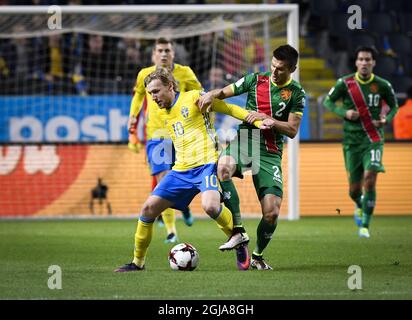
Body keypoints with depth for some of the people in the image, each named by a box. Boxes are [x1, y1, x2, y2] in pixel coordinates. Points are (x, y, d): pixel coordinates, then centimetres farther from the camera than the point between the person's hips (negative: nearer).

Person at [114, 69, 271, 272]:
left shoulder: (194, 98, -4)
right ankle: (138, 262, 11)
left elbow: (230, 109, -1)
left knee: (210, 206, -32)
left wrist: (256, 121, -8)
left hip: (206, 164, -7)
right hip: (181, 170, 7)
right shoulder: (162, 113, 16)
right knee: (149, 208, -2)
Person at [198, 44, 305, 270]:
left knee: (272, 212, -10)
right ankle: (238, 230, -31)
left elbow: (292, 130, -1)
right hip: (245, 141, 0)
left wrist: (266, 118, -12)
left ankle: (257, 256, 19)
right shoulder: (256, 80, 7)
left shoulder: (296, 93, 4)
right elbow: (225, 92, 10)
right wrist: (211, 95, -12)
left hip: (270, 154, 0)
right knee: (223, 167, -38)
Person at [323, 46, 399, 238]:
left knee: (370, 179, -20)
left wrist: (386, 119, -7)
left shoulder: (382, 85, -2)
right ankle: (359, 206, 42)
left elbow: (394, 106, 14)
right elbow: (328, 101, 7)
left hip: (373, 139, -1)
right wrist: (344, 112, -11)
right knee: (354, 189, 4)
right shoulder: (345, 83, -3)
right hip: (351, 141, 1)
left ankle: (365, 225, -9)